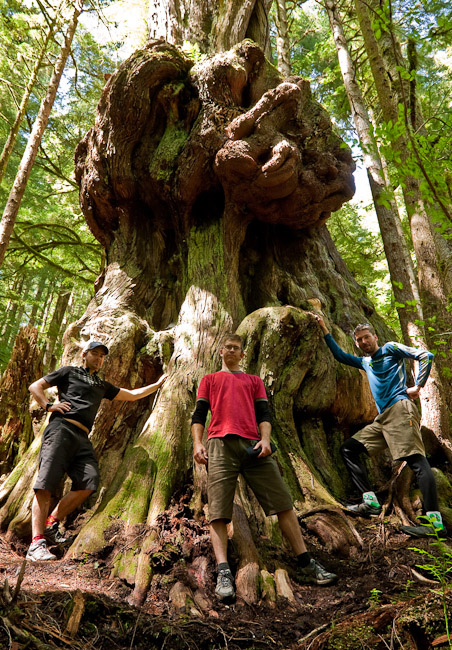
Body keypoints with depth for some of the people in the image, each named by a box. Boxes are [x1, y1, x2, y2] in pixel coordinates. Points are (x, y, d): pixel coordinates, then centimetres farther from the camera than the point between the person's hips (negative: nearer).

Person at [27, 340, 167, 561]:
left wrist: (158, 384, 33)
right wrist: (48, 405, -2)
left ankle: (51, 523, 3)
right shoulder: (69, 372, 17)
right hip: (61, 428, -5)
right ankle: (37, 543, -10)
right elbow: (35, 387, 15)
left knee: (89, 483, -13)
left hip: (82, 438, 5)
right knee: (46, 485, -13)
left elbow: (132, 395, 34)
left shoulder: (102, 386, 30)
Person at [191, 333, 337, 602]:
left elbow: (264, 413, 15)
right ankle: (224, 574, -12)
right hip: (220, 444, -1)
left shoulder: (254, 381, 27)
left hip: (254, 444, 2)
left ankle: (306, 565, 7)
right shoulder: (209, 380, 24)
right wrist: (197, 443, -3)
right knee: (218, 511, -12)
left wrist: (265, 438, -5)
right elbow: (199, 414, 13)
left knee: (283, 503, -2)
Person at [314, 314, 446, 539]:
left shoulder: (390, 349, 7)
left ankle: (435, 522, -20)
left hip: (400, 410, -8)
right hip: (382, 419, 8)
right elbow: (339, 355, 34)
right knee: (348, 448, 4)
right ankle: (371, 502, -4)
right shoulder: (365, 362, 26)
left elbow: (426, 356, -1)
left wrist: (417, 386, -6)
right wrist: (324, 329, 33)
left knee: (417, 460, -18)